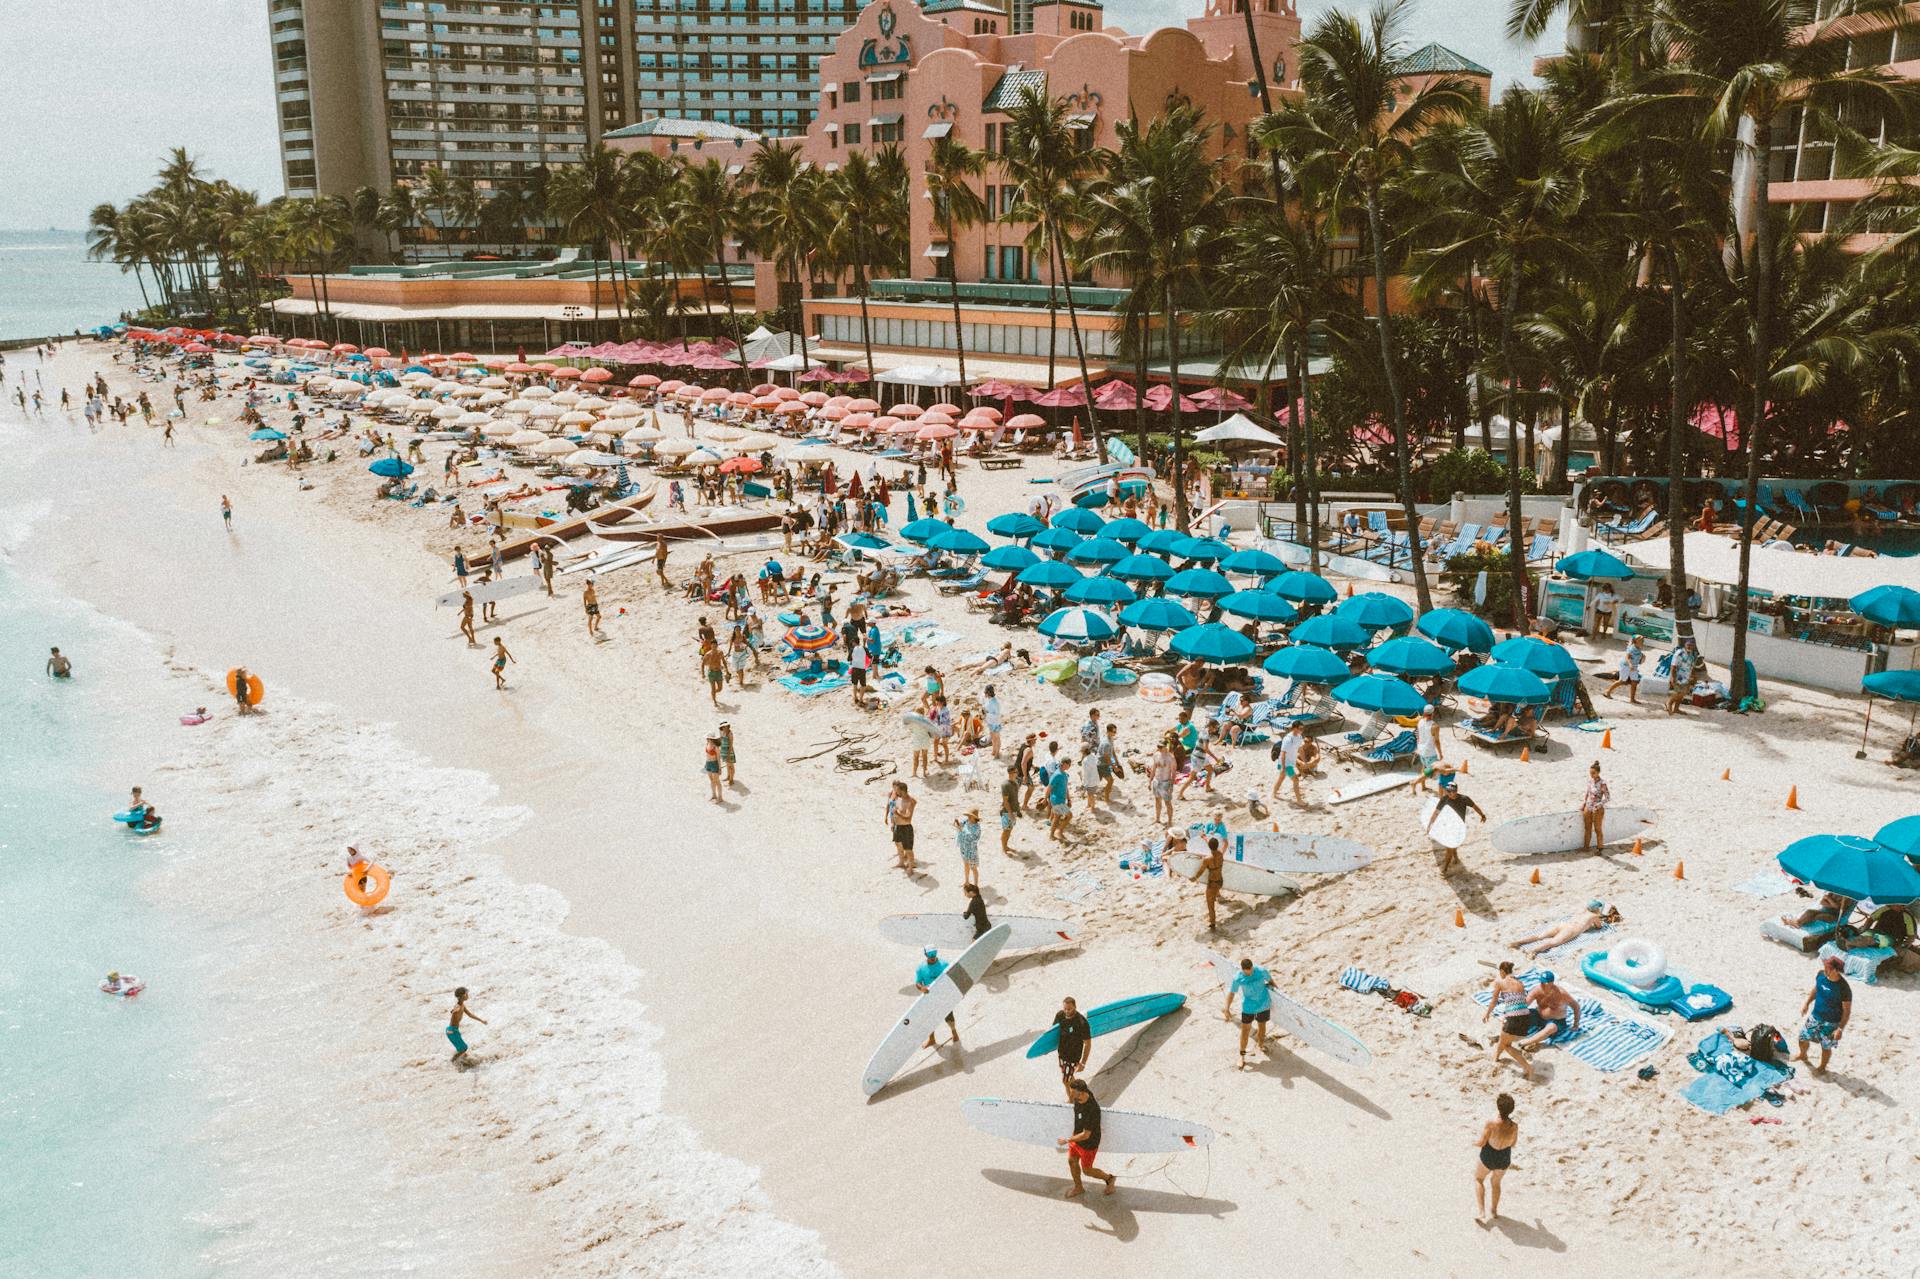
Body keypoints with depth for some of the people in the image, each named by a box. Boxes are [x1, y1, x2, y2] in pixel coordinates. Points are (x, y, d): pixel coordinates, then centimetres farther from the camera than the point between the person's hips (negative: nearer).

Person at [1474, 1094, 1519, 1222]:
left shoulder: (1490, 1124, -32)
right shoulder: (1514, 1127, -22)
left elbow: (1481, 1143, -23)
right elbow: (1513, 1143, -4)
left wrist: (1482, 1129, -4)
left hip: (1488, 1158, -3)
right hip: (1504, 1160, 3)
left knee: (1478, 1179, 27)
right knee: (1495, 1182, 32)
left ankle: (1481, 1212, 18)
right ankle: (1494, 1211, 48)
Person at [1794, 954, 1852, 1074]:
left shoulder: (1844, 989, -31)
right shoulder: (1820, 975, -15)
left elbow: (1847, 1011, -20)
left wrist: (1840, 1029, -18)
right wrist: (1807, 1002, 2)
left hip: (1830, 1023, -5)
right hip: (1815, 1016, 5)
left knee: (1826, 1047, 16)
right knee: (1803, 1037, 20)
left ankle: (1822, 1067, 43)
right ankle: (1802, 1054, 52)